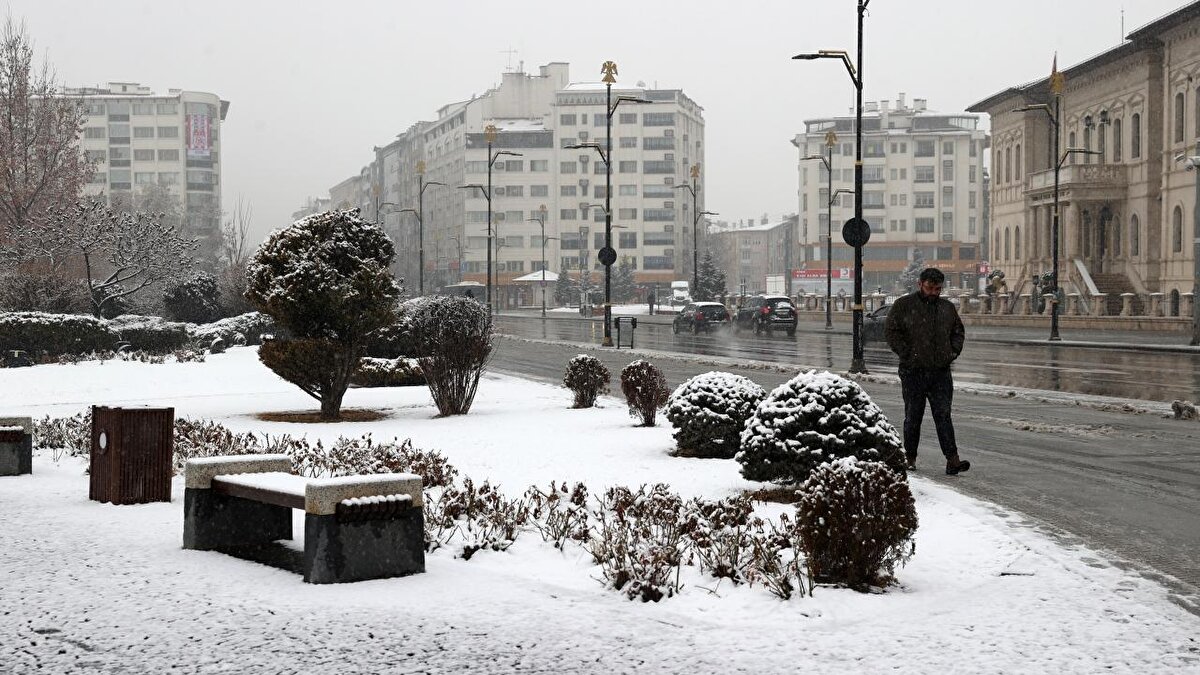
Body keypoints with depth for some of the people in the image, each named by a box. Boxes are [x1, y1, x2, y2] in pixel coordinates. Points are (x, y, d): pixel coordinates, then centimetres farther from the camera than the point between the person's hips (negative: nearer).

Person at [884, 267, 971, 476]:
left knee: (943, 415, -3)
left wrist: (953, 352, 9)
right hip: (913, 372, -3)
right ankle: (910, 458, 16)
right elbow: (891, 331, -4)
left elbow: (958, 331, 24)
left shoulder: (947, 307, 13)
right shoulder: (904, 305, 0)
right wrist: (907, 354, -10)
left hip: (941, 372, 3)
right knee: (913, 416, 5)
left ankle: (952, 460, -9)